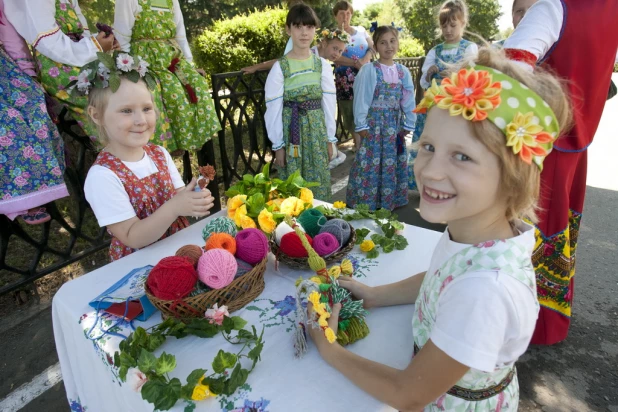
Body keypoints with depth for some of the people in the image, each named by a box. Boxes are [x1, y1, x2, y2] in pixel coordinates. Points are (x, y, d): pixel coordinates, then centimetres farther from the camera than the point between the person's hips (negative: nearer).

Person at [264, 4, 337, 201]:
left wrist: (330, 139, 4)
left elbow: (329, 104, 4)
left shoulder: (323, 65, 1)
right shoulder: (280, 67, -7)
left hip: (316, 130, 2)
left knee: (319, 183, 10)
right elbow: (273, 110, -6)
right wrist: (278, 145, -6)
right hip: (291, 131, -2)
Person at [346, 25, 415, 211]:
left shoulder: (403, 72, 5)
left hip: (395, 124, 5)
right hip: (374, 122, -5)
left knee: (394, 163, 11)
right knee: (370, 162, -2)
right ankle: (366, 202, 11)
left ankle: (390, 200, 25)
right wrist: (361, 125, -11)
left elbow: (408, 100, 8)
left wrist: (408, 124, 6)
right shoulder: (369, 70, -8)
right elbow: (361, 98, -9)